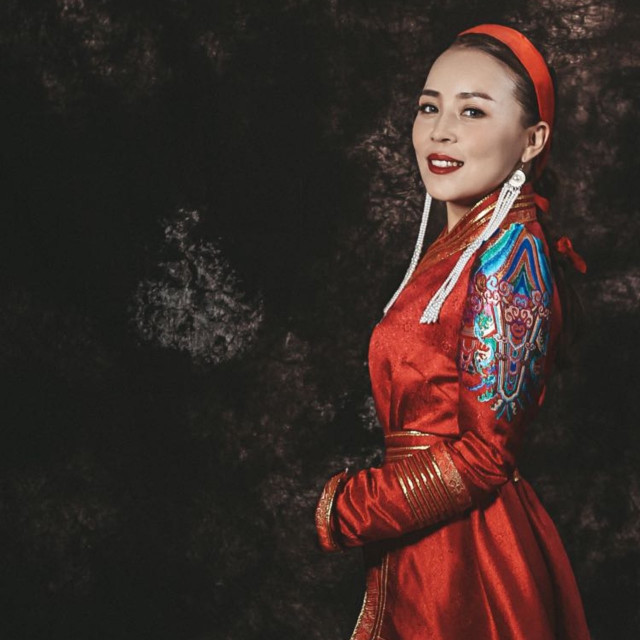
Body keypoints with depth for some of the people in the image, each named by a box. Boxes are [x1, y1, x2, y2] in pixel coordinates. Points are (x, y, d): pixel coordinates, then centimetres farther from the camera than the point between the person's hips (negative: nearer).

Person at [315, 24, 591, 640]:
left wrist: (344, 508, -11)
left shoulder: (510, 249, -16)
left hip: (469, 557, -8)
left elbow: (483, 454, -19)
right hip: (421, 553, 8)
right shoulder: (457, 245, 9)